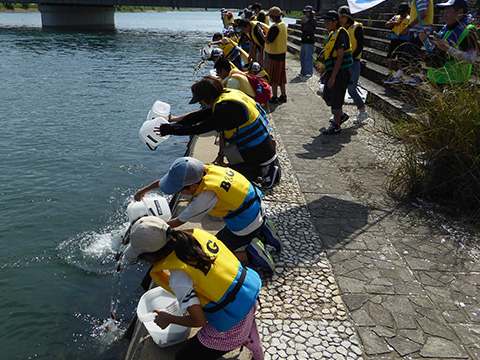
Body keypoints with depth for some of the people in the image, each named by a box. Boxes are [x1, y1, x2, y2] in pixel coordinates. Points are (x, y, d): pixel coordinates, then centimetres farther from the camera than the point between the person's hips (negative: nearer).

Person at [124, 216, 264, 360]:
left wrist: (168, 319, 2)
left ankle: (241, 340, 10)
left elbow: (199, 321, -15)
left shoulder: (178, 279, -25)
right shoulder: (197, 234, -6)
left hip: (235, 320, -7)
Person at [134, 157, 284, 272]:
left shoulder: (206, 195, -28)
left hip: (246, 225, -8)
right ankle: (262, 234, 14)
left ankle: (250, 253, -7)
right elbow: (174, 178, 10)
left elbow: (177, 222, -12)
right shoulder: (203, 169, -8)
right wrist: (145, 189, 19)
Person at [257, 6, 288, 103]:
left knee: (274, 76, 0)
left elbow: (268, 41, -21)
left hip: (274, 54, -9)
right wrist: (266, 31, 14)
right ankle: (283, 95, 20)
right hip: (282, 53, 9)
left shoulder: (275, 27, -21)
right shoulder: (283, 24, 8)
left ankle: (274, 97, 6)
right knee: (281, 75, 14)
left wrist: (261, 33, -7)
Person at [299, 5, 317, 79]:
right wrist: (302, 23, -11)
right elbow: (301, 29, 6)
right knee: (302, 57, 9)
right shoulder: (305, 19, 16)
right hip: (304, 41, 8)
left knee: (309, 57, -9)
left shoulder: (313, 20, -5)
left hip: (310, 41, -8)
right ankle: (303, 72, 17)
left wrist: (306, 22, -24)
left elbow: (312, 29, -18)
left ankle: (309, 72, -5)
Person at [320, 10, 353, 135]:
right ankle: (341, 115, 37)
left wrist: (333, 76, -24)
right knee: (327, 97, 17)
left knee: (336, 98, -3)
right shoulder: (332, 34, 13)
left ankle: (336, 126, 9)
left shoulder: (341, 34, -17)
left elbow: (340, 57, -22)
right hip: (332, 71, 10)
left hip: (340, 72, -10)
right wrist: (326, 72, 19)